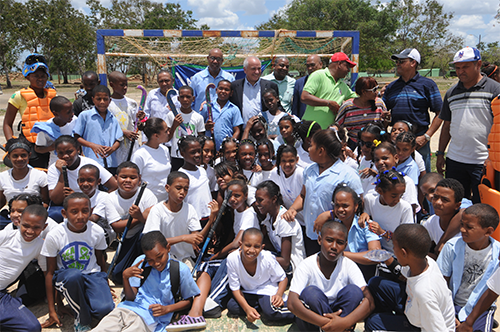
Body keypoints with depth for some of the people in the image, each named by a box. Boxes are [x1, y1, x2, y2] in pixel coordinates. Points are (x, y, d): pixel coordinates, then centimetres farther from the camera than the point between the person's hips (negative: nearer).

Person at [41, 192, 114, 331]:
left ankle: (84, 302, 9)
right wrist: (52, 311, -5)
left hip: (92, 274, 1)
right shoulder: (54, 236, -15)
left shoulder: (97, 232, -10)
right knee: (74, 275, -39)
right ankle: (82, 321, -14)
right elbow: (50, 272, -7)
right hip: (65, 277, -1)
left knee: (105, 309, -27)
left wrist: (105, 287, 17)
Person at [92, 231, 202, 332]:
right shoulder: (140, 262, 3)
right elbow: (131, 298, 4)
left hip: (150, 318, -2)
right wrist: (125, 277, -15)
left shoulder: (181, 270, -4)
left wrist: (167, 309, -8)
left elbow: (188, 300, 8)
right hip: (127, 308, 3)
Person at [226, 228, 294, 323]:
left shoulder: (268, 258, -27)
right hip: (247, 292, 4)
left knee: (271, 312, -32)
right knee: (231, 307, -21)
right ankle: (261, 305, -4)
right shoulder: (232, 259, -26)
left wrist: (279, 295, -29)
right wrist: (247, 308, -29)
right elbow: (235, 288, -15)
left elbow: (283, 279, -9)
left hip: (267, 290, -4)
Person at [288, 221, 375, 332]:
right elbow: (292, 303, -28)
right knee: (310, 292, -31)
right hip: (312, 318, -2)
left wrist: (345, 322, -41)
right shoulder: (307, 266, -16)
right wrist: (324, 322, -40)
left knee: (354, 291, -24)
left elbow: (370, 301, -23)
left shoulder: (349, 265, -11)